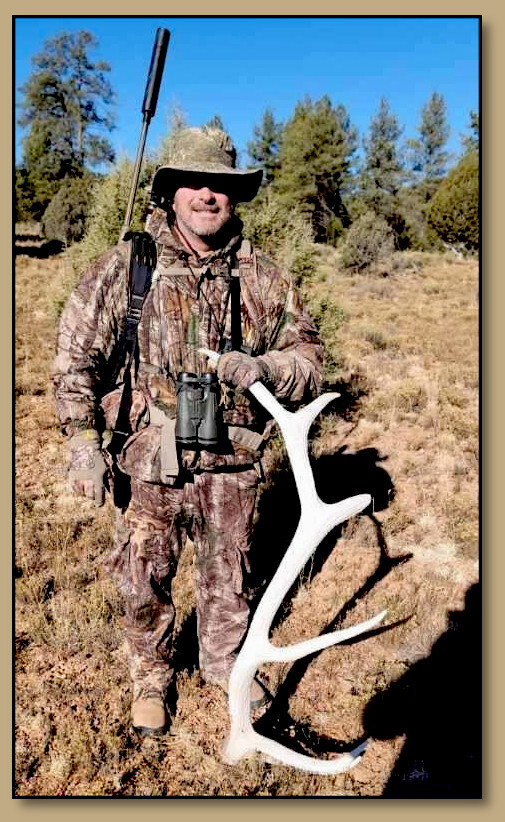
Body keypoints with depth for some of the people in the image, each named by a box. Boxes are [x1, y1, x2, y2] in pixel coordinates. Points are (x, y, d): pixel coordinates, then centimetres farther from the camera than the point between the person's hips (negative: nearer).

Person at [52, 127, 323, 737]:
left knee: (226, 576, 20)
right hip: (148, 463, -1)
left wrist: (264, 369, -18)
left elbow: (308, 355, 4)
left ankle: (225, 662, 50)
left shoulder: (263, 279, -1)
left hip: (231, 463, 2)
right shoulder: (124, 268, -5)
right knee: (143, 580, 14)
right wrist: (83, 442, -7)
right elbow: (75, 355, -1)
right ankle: (150, 675, 45)